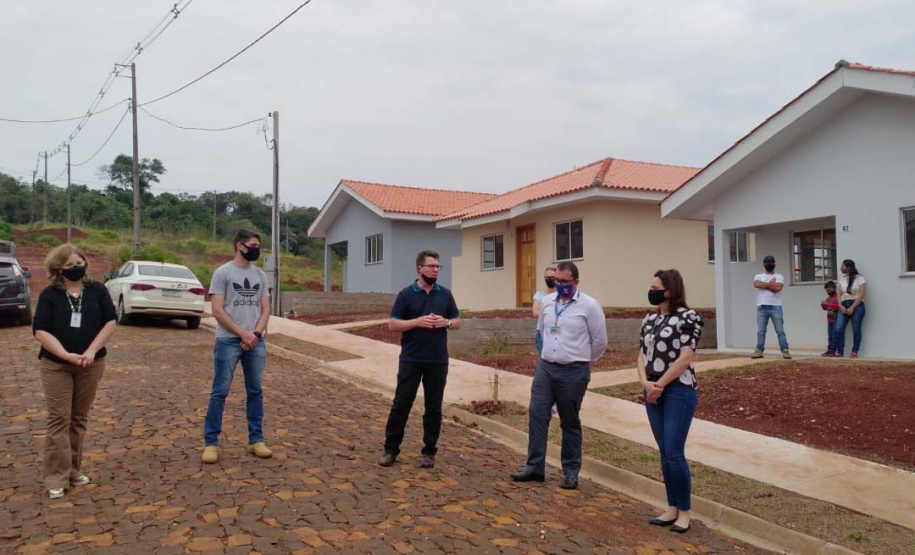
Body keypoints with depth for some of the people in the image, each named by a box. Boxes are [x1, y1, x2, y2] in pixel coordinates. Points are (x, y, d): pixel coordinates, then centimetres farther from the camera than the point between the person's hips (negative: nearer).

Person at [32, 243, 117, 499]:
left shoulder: (97, 290, 3)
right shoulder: (49, 294, -1)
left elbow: (110, 322, -1)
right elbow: (40, 331, -7)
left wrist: (91, 351, -12)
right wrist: (66, 355, -18)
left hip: (91, 364, 2)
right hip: (56, 365, -2)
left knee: (79, 418, 10)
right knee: (59, 419, -2)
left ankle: (74, 470, 19)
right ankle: (57, 478, 2)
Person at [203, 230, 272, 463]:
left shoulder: (260, 275, 12)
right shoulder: (223, 272, -4)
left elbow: (265, 310, 9)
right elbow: (217, 310, -10)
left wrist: (255, 333, -8)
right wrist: (243, 333, -12)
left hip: (256, 342, 5)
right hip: (228, 341, -5)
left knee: (256, 391, 8)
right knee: (220, 392, -2)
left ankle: (256, 440, 17)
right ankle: (210, 443, 7)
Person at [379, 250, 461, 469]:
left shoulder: (445, 294, 7)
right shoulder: (406, 294, -1)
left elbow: (457, 322, 13)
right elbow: (392, 324, -4)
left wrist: (446, 322, -10)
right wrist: (418, 321, -18)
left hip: (438, 360, 3)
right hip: (411, 360, -2)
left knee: (434, 406, 7)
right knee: (401, 403, 2)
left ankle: (429, 451, 19)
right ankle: (391, 449, 14)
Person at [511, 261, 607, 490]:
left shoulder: (589, 306, -8)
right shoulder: (547, 302, 6)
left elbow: (599, 341, -1)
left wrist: (581, 359, 9)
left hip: (573, 372, -4)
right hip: (545, 367, 4)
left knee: (570, 423, 7)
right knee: (537, 415, 0)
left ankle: (571, 472, 20)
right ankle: (534, 467, 11)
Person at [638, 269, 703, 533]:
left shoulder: (688, 317, -9)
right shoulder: (650, 320, 11)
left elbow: (685, 358, -15)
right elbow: (642, 355, 10)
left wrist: (660, 385, -12)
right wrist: (646, 383, -8)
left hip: (678, 391, -6)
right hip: (653, 393, 7)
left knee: (674, 453, -5)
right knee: (664, 453, 11)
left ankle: (684, 511, 11)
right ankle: (672, 508, 22)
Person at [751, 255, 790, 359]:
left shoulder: (779, 277, 10)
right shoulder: (758, 276, 15)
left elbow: (778, 287, -11)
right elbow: (756, 284, -9)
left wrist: (764, 285, -4)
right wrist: (770, 284, -6)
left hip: (775, 307, -2)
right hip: (761, 307, 2)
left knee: (780, 330, -3)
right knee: (760, 331, 3)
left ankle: (785, 351, -4)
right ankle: (759, 351, 5)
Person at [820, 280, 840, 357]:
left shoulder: (838, 297, -8)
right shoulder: (828, 298, 14)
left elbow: (838, 306, -20)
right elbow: (825, 308, 21)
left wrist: (828, 304, -21)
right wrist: (823, 305, 0)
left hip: (836, 320, -7)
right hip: (829, 320, 7)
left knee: (834, 336, -6)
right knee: (830, 336, 9)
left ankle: (832, 351, -6)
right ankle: (829, 350, 11)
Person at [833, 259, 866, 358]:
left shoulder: (860, 278, 1)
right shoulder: (841, 279, 17)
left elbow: (861, 294, -8)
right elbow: (839, 294, 11)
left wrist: (852, 307, -15)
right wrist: (841, 306, -6)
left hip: (857, 305, -4)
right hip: (844, 306, 4)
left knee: (856, 329, -1)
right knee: (838, 329, -8)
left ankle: (854, 352, 6)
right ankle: (839, 351, -1)